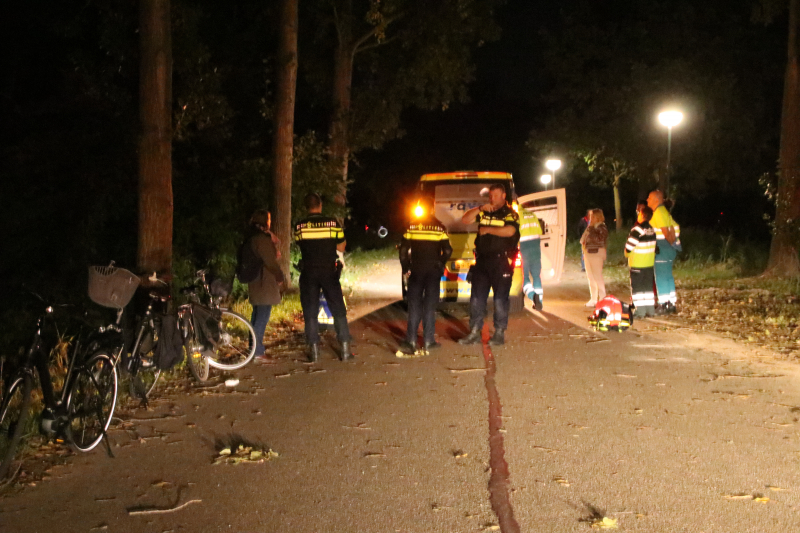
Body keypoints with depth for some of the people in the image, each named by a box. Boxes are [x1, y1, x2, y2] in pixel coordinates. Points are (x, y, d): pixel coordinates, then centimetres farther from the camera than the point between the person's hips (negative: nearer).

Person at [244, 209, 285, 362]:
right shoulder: (262, 239, -18)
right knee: (263, 317, -7)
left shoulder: (251, 238, 13)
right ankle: (258, 351, -7)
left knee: (257, 315, 17)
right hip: (265, 282, -10)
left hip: (255, 283, 10)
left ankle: (254, 348, 24)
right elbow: (270, 261, -18)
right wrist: (279, 277, -6)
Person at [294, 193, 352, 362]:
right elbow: (341, 248, 2)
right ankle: (345, 349, 8)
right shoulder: (333, 223, -4)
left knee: (310, 313, 7)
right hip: (329, 271, 0)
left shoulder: (299, 226, -3)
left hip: (308, 273, 0)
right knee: (338, 310, 8)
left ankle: (314, 351, 6)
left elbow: (300, 246, 7)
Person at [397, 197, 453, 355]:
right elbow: (447, 250, -6)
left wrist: (406, 268, 4)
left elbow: (404, 249, -4)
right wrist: (441, 264, 8)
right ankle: (428, 341, 6)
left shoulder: (412, 226, -1)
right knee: (430, 306, 5)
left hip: (416, 271, 1)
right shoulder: (439, 227, -4)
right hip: (433, 271, -1)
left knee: (414, 306, 4)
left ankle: (411, 342, -2)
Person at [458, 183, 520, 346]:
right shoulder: (484, 213, 15)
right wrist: (480, 209, -4)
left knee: (500, 298, -1)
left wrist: (487, 230, -10)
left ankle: (499, 333, 6)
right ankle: (474, 332, 11)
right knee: (476, 298, 5)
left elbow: (509, 231, -19)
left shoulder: (510, 214, -1)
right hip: (482, 260, 5)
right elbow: (465, 220, 8)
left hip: (501, 261, -5)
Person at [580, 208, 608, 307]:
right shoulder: (590, 227, 14)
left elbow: (599, 239, -23)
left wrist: (591, 230, -19)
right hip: (588, 253, 9)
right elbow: (583, 239, 22)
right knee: (590, 277, 12)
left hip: (597, 253, -9)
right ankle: (593, 299, 20)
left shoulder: (602, 227, -10)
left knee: (598, 276, -9)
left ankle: (602, 299, -4)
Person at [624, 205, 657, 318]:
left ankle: (640, 310, -1)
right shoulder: (652, 230, 4)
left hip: (637, 264, -7)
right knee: (648, 286, 13)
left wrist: (627, 253, 5)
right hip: (649, 263, 7)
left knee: (637, 287, 0)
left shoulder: (637, 230, -18)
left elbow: (629, 246, -16)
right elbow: (654, 246, 11)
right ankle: (650, 309, 15)